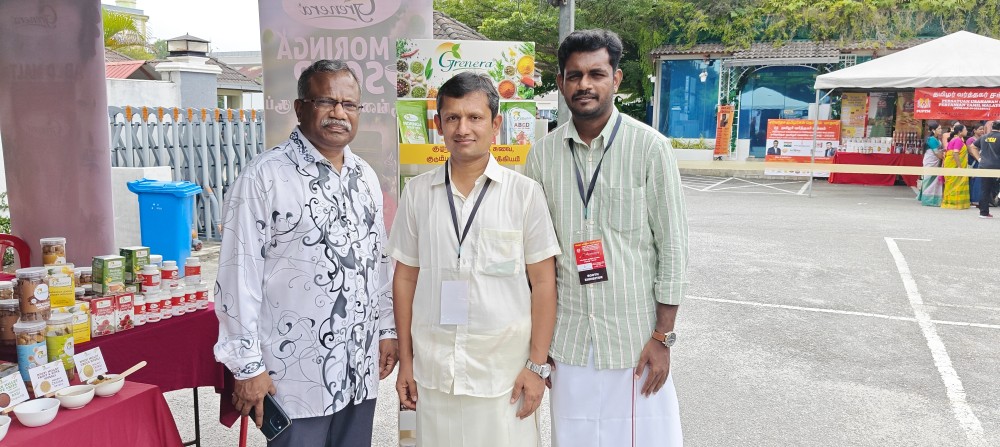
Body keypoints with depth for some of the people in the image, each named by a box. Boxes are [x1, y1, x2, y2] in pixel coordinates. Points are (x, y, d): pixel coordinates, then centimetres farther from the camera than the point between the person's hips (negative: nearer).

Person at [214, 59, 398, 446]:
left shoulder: (366, 176, 8)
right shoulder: (264, 177, -12)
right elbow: (239, 275, -13)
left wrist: (387, 328, 13)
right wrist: (248, 365, -12)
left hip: (360, 368, 6)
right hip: (295, 374, -6)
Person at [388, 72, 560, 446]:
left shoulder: (525, 193, -5)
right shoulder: (417, 192, 2)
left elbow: (543, 283, -3)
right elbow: (405, 278, 7)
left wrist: (537, 365, -5)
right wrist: (405, 360, 7)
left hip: (504, 366, -2)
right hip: (433, 367, 2)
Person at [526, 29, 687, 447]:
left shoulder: (650, 148, -8)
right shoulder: (543, 154, 2)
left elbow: (673, 247, -5)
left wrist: (662, 337, -6)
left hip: (635, 336, -2)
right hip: (567, 337, 3)